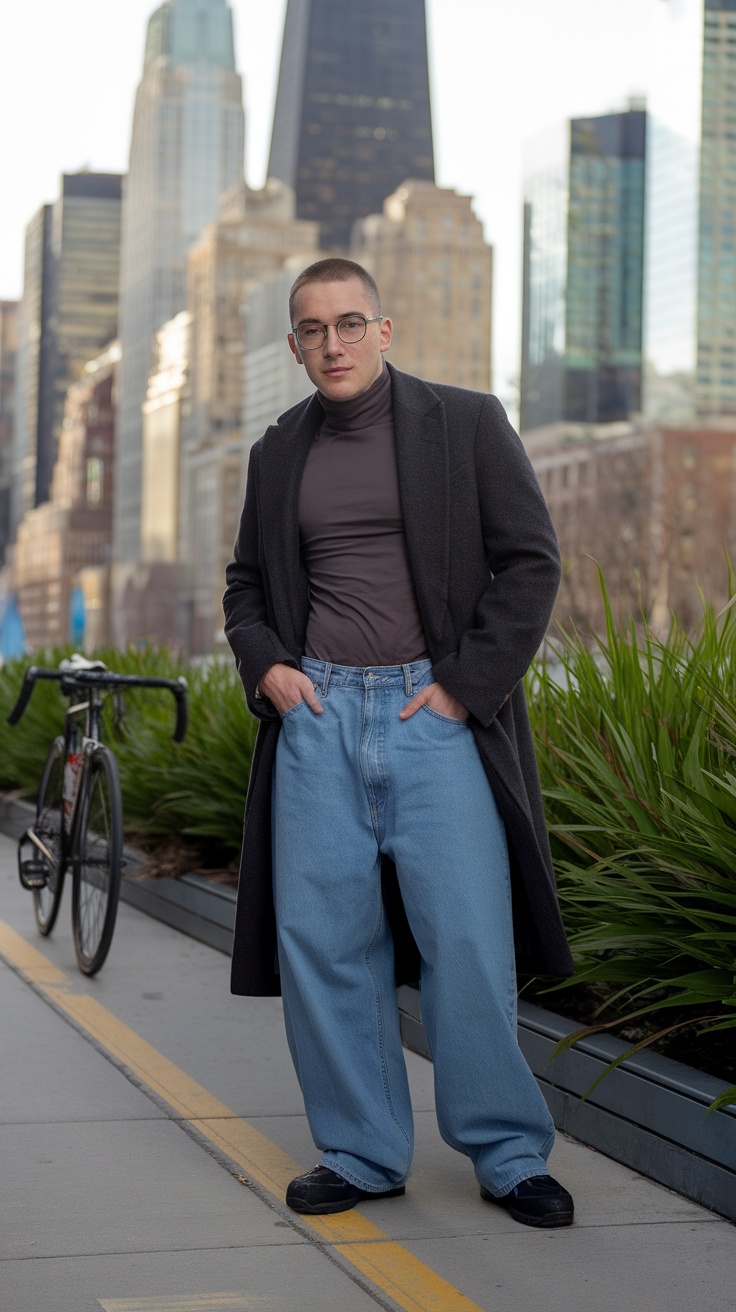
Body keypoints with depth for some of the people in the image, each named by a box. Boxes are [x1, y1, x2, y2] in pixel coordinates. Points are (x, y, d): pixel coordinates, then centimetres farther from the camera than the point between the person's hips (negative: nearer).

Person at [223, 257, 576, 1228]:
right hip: (317, 712, 4)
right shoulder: (279, 452, 14)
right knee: (321, 940, 2)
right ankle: (362, 1154, 14)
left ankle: (509, 1154, 9)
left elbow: (531, 562, 0)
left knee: (468, 939, -6)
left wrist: (467, 682, -8)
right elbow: (247, 583, 23)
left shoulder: (466, 424, 2)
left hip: (436, 710, -3)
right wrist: (264, 664, 4)